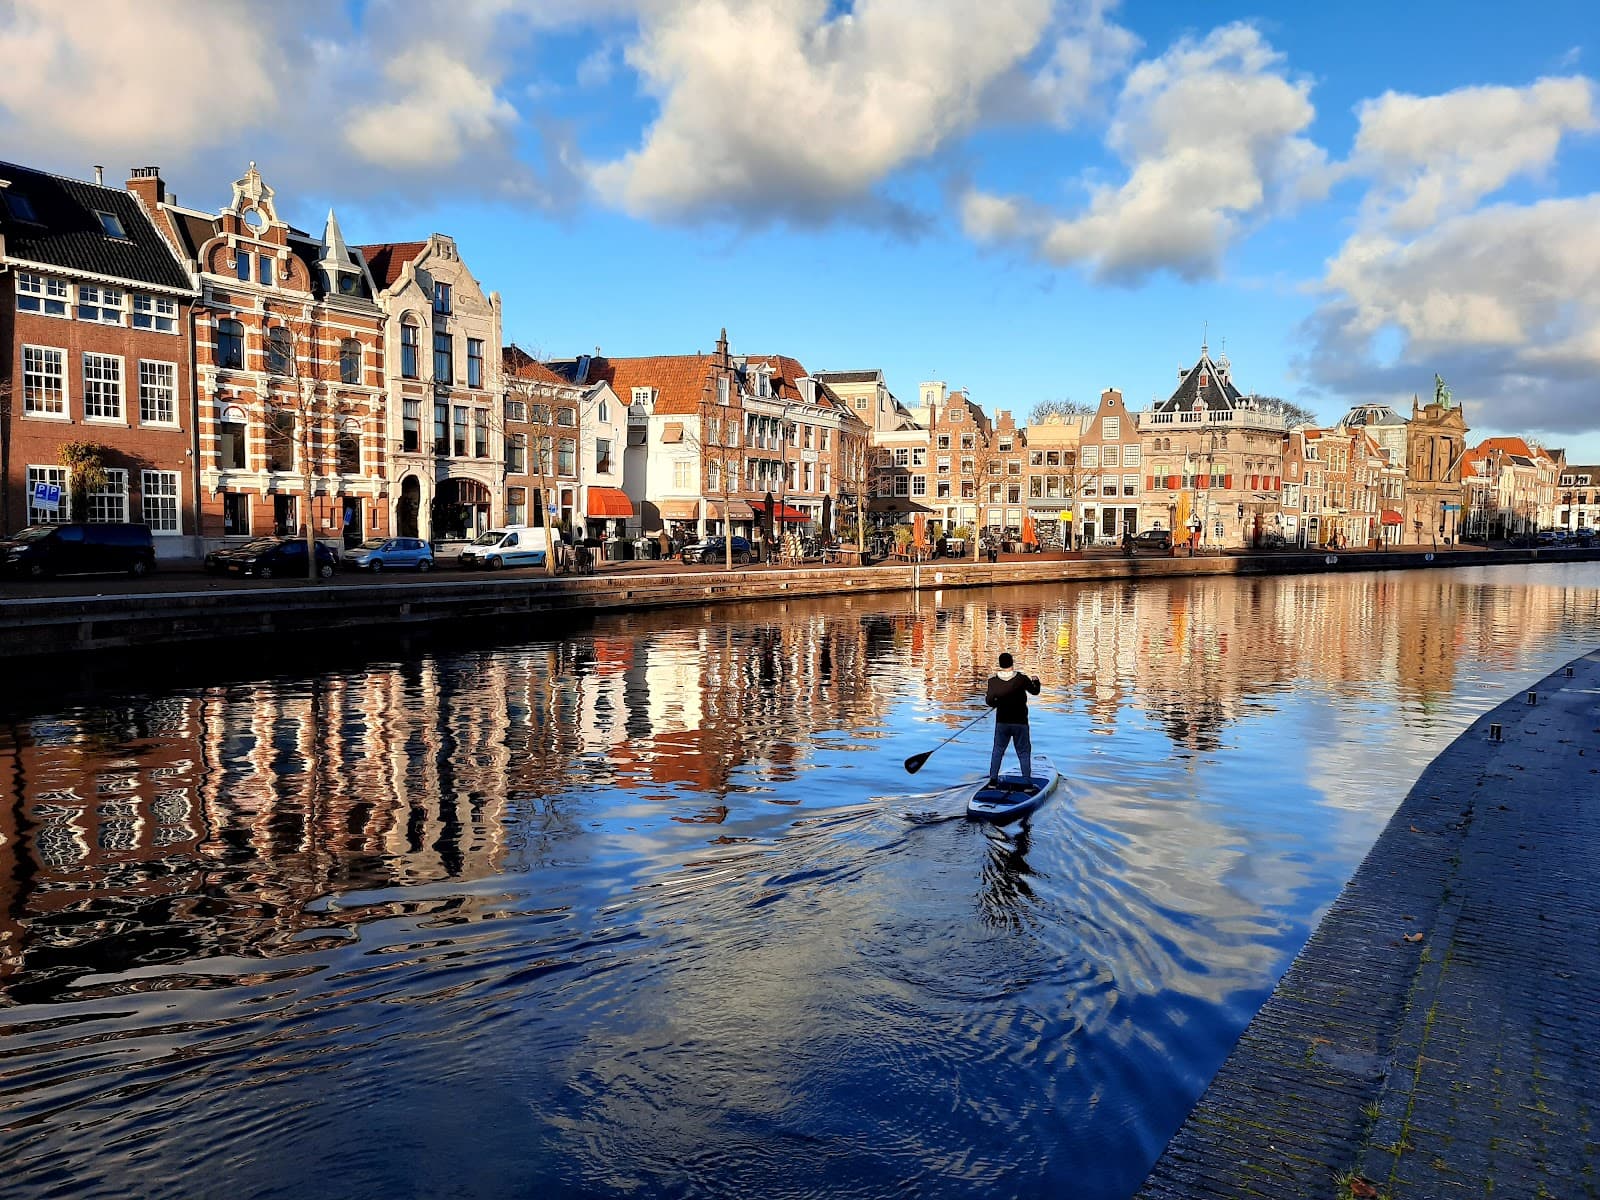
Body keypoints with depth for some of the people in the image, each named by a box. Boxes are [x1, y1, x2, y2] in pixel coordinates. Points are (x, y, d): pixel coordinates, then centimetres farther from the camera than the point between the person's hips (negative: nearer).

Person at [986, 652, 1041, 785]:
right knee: (1024, 752, 9)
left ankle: (993, 779, 15)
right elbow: (1035, 691, 4)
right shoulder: (1021, 678, -12)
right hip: (1020, 723, -1)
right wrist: (1035, 680, 23)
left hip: (1001, 723, 1)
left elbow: (990, 702, -7)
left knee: (997, 750, 16)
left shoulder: (993, 680, -10)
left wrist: (986, 696, 15)